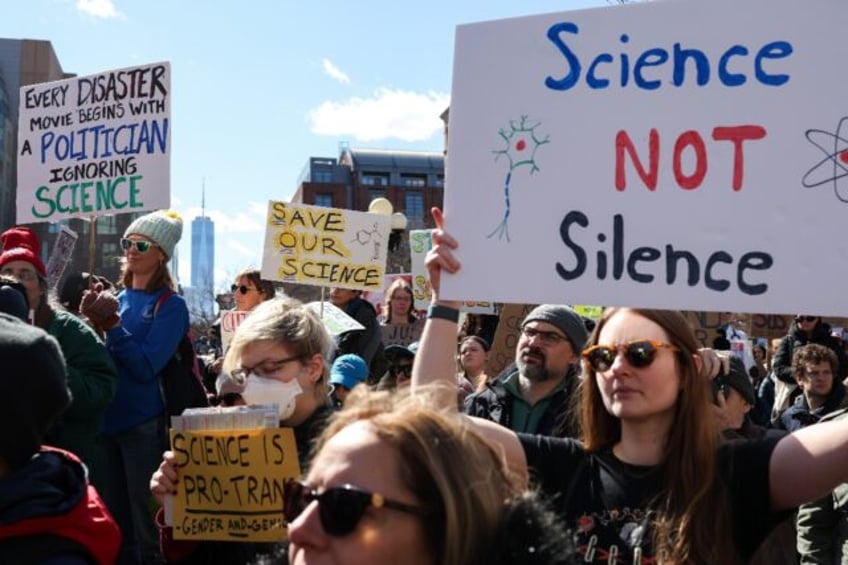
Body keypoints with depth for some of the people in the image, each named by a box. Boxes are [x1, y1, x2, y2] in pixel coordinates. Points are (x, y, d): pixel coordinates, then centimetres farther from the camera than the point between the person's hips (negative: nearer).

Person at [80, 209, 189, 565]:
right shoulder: (117, 299, 11)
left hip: (144, 424, -6)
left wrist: (112, 326, -20)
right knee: (114, 522, 15)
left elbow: (146, 366, -16)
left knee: (146, 526, 3)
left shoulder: (171, 305, -6)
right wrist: (92, 322, -11)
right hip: (107, 420, 6)